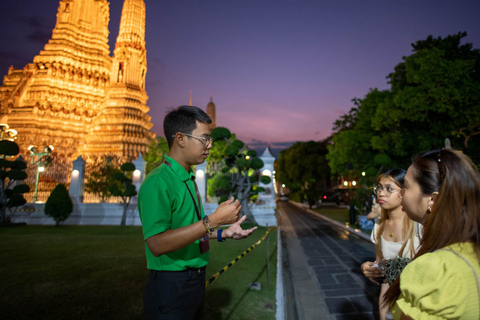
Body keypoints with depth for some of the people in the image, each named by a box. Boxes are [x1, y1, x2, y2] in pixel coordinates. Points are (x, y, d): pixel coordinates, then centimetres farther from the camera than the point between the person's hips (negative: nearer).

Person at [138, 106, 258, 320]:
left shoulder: (188, 180, 10)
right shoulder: (157, 183, -20)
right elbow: (157, 243, -27)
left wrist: (224, 233, 5)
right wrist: (214, 220, -28)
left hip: (196, 281, 9)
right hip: (171, 286, -8)